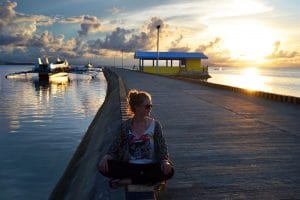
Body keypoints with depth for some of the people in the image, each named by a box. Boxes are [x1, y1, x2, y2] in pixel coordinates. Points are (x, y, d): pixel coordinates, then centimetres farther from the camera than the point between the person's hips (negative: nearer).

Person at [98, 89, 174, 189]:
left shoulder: (155, 125, 1)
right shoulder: (126, 125, 3)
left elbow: (162, 146, -2)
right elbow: (115, 145, 3)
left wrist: (165, 161, -23)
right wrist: (106, 157, -18)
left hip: (149, 166, 0)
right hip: (129, 166, 0)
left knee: (169, 171, -31)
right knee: (103, 166, -22)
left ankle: (126, 181, -20)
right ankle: (148, 179, -18)